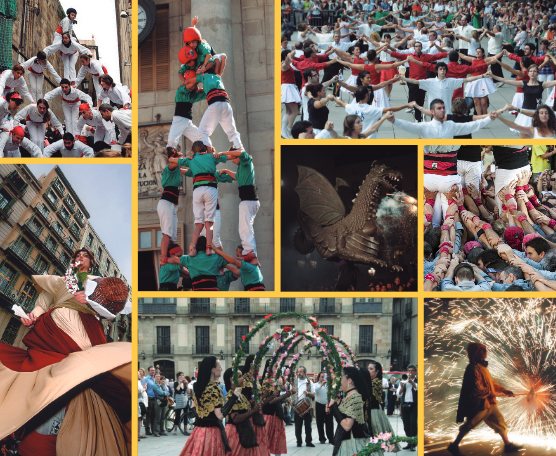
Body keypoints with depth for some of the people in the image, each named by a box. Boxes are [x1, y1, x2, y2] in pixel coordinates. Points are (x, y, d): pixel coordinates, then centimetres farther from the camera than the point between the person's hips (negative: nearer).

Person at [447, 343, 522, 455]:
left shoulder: (482, 367, 13)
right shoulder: (473, 368, -19)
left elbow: (491, 383, 20)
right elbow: (476, 388, -26)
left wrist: (504, 390, 12)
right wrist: (490, 393, -15)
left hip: (489, 403, 9)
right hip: (479, 404, -9)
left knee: (500, 422, 10)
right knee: (469, 425, 0)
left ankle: (508, 445, 17)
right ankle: (454, 446, 12)